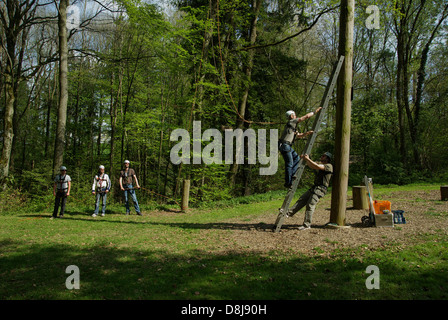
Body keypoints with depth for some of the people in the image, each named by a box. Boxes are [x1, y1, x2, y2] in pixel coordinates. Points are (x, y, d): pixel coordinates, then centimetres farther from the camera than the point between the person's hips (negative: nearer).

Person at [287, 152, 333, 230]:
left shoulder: (329, 166, -9)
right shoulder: (322, 165, 22)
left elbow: (317, 166, -24)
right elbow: (311, 166, 24)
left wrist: (308, 159, -21)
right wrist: (305, 159, 8)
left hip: (320, 189, -9)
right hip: (314, 187, 9)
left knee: (310, 205, -13)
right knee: (302, 200, 4)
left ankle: (307, 225, -8)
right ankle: (289, 213, 5)